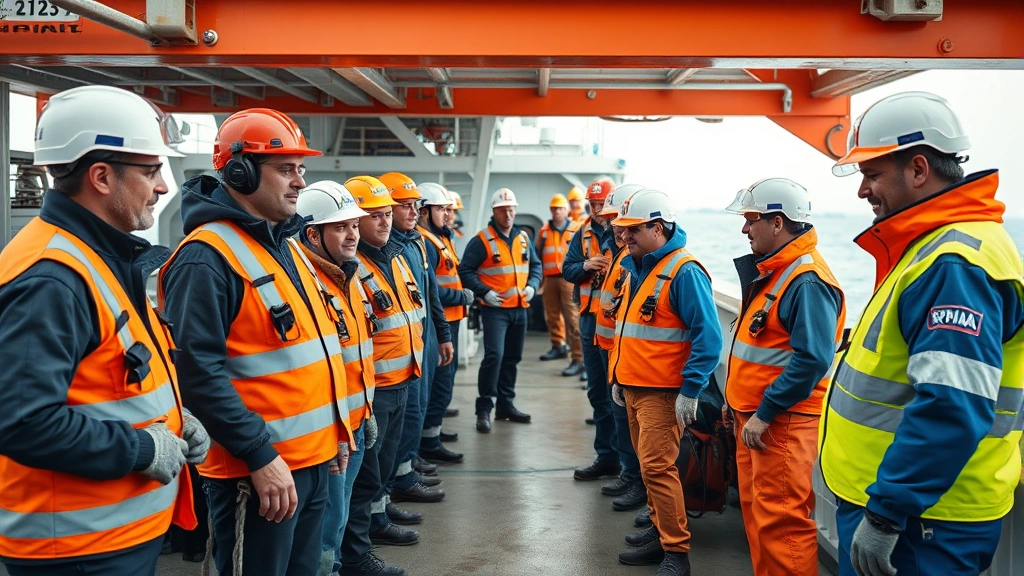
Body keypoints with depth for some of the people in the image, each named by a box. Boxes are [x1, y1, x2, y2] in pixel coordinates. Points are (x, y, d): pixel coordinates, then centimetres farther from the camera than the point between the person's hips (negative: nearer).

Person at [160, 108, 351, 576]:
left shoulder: (286, 243, 13)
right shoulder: (207, 256, -17)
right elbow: (199, 372, -23)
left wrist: (334, 429, 18)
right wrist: (260, 454, -22)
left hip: (314, 458, 9)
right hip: (259, 469, -9)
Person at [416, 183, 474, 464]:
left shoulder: (440, 237, 16)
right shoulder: (423, 241, -18)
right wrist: (462, 297, -16)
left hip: (449, 319, 11)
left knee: (444, 377, 21)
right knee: (441, 381, -6)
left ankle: (432, 428, 34)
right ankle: (429, 443, 2)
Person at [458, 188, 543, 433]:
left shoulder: (523, 239, 10)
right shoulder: (481, 240, -8)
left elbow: (536, 265, 19)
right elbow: (465, 270, -7)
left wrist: (532, 285, 1)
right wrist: (484, 292, -16)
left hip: (520, 309, 6)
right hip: (495, 309, -6)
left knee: (512, 357, 13)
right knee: (494, 355, -18)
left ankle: (506, 405, 25)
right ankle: (484, 409, -8)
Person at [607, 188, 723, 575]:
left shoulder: (684, 272, -16)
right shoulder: (635, 269, 12)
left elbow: (708, 336, -19)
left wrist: (690, 391, -20)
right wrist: (618, 378, 21)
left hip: (662, 392, -9)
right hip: (633, 387, 9)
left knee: (657, 467, -7)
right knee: (649, 465, 15)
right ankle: (663, 538, 27)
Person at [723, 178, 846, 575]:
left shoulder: (807, 281, -20)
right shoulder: (772, 271, 12)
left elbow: (812, 360, -27)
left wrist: (764, 414, -24)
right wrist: (738, 401, 20)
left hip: (782, 423, -10)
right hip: (754, 416, 10)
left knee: (781, 520, -4)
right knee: (755, 511, 18)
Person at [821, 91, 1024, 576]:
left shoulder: (954, 264, -22)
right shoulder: (933, 246, 12)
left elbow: (952, 409, -30)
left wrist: (885, 514, -25)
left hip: (919, 523, -10)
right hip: (885, 499, 10)